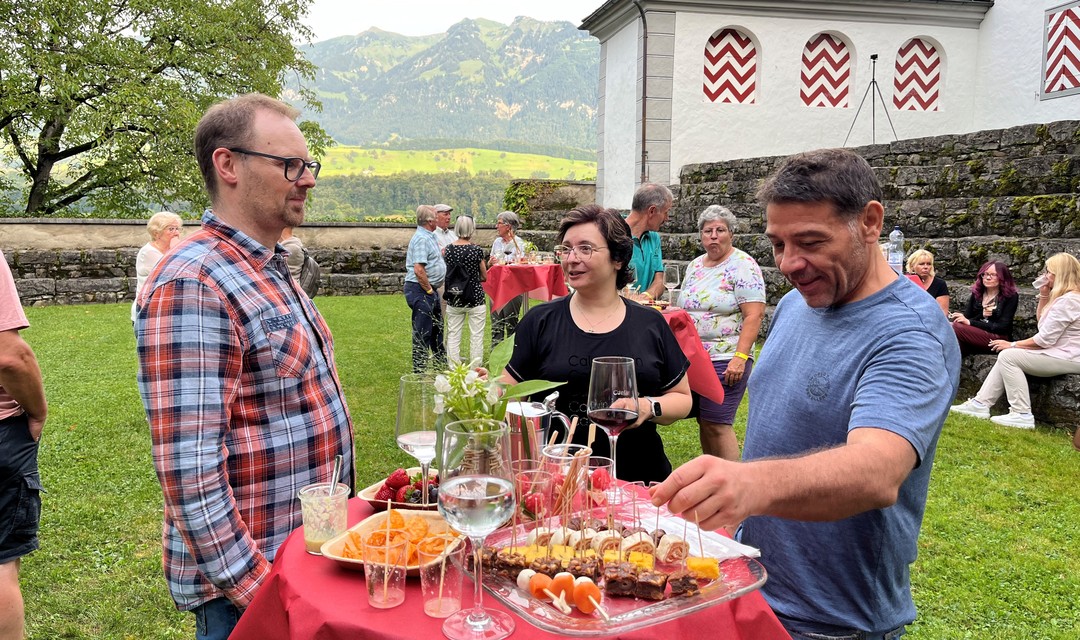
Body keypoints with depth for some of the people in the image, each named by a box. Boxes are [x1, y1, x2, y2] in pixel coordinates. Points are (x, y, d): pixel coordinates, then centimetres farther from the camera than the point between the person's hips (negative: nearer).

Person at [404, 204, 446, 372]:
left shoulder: (429, 237, 14)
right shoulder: (422, 239, -18)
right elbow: (418, 270, -25)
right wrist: (429, 290, -18)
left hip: (429, 290, 11)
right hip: (420, 290, -11)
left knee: (436, 328, 21)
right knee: (422, 332, -3)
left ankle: (440, 363, 35)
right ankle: (419, 370, 5)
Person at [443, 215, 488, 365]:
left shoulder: (448, 249, -2)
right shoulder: (476, 250, -10)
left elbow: (448, 273, 10)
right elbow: (485, 276, 0)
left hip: (454, 299, 3)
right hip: (475, 298, -3)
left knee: (453, 336, 10)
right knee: (476, 336, 5)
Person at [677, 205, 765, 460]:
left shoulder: (742, 265, -9)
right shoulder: (694, 265, 14)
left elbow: (754, 315, -16)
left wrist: (740, 357, -22)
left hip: (726, 360, -7)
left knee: (716, 424, -9)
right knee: (703, 422, 11)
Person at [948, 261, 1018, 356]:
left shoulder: (1011, 297, 3)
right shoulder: (976, 293, 16)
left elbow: (1002, 327, -7)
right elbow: (967, 317, 9)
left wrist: (970, 322, -16)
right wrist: (981, 315, -13)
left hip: (999, 339, -4)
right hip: (975, 336, 4)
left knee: (956, 327, -31)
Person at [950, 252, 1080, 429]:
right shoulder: (1064, 297, 14)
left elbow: (1045, 340, -22)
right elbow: (1041, 320, 25)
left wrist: (1012, 345, -10)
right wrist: (1044, 296, 11)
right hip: (1057, 353, 11)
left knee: (1008, 356, -15)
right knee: (1006, 357, 6)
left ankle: (1022, 415, -16)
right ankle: (981, 403, -1)